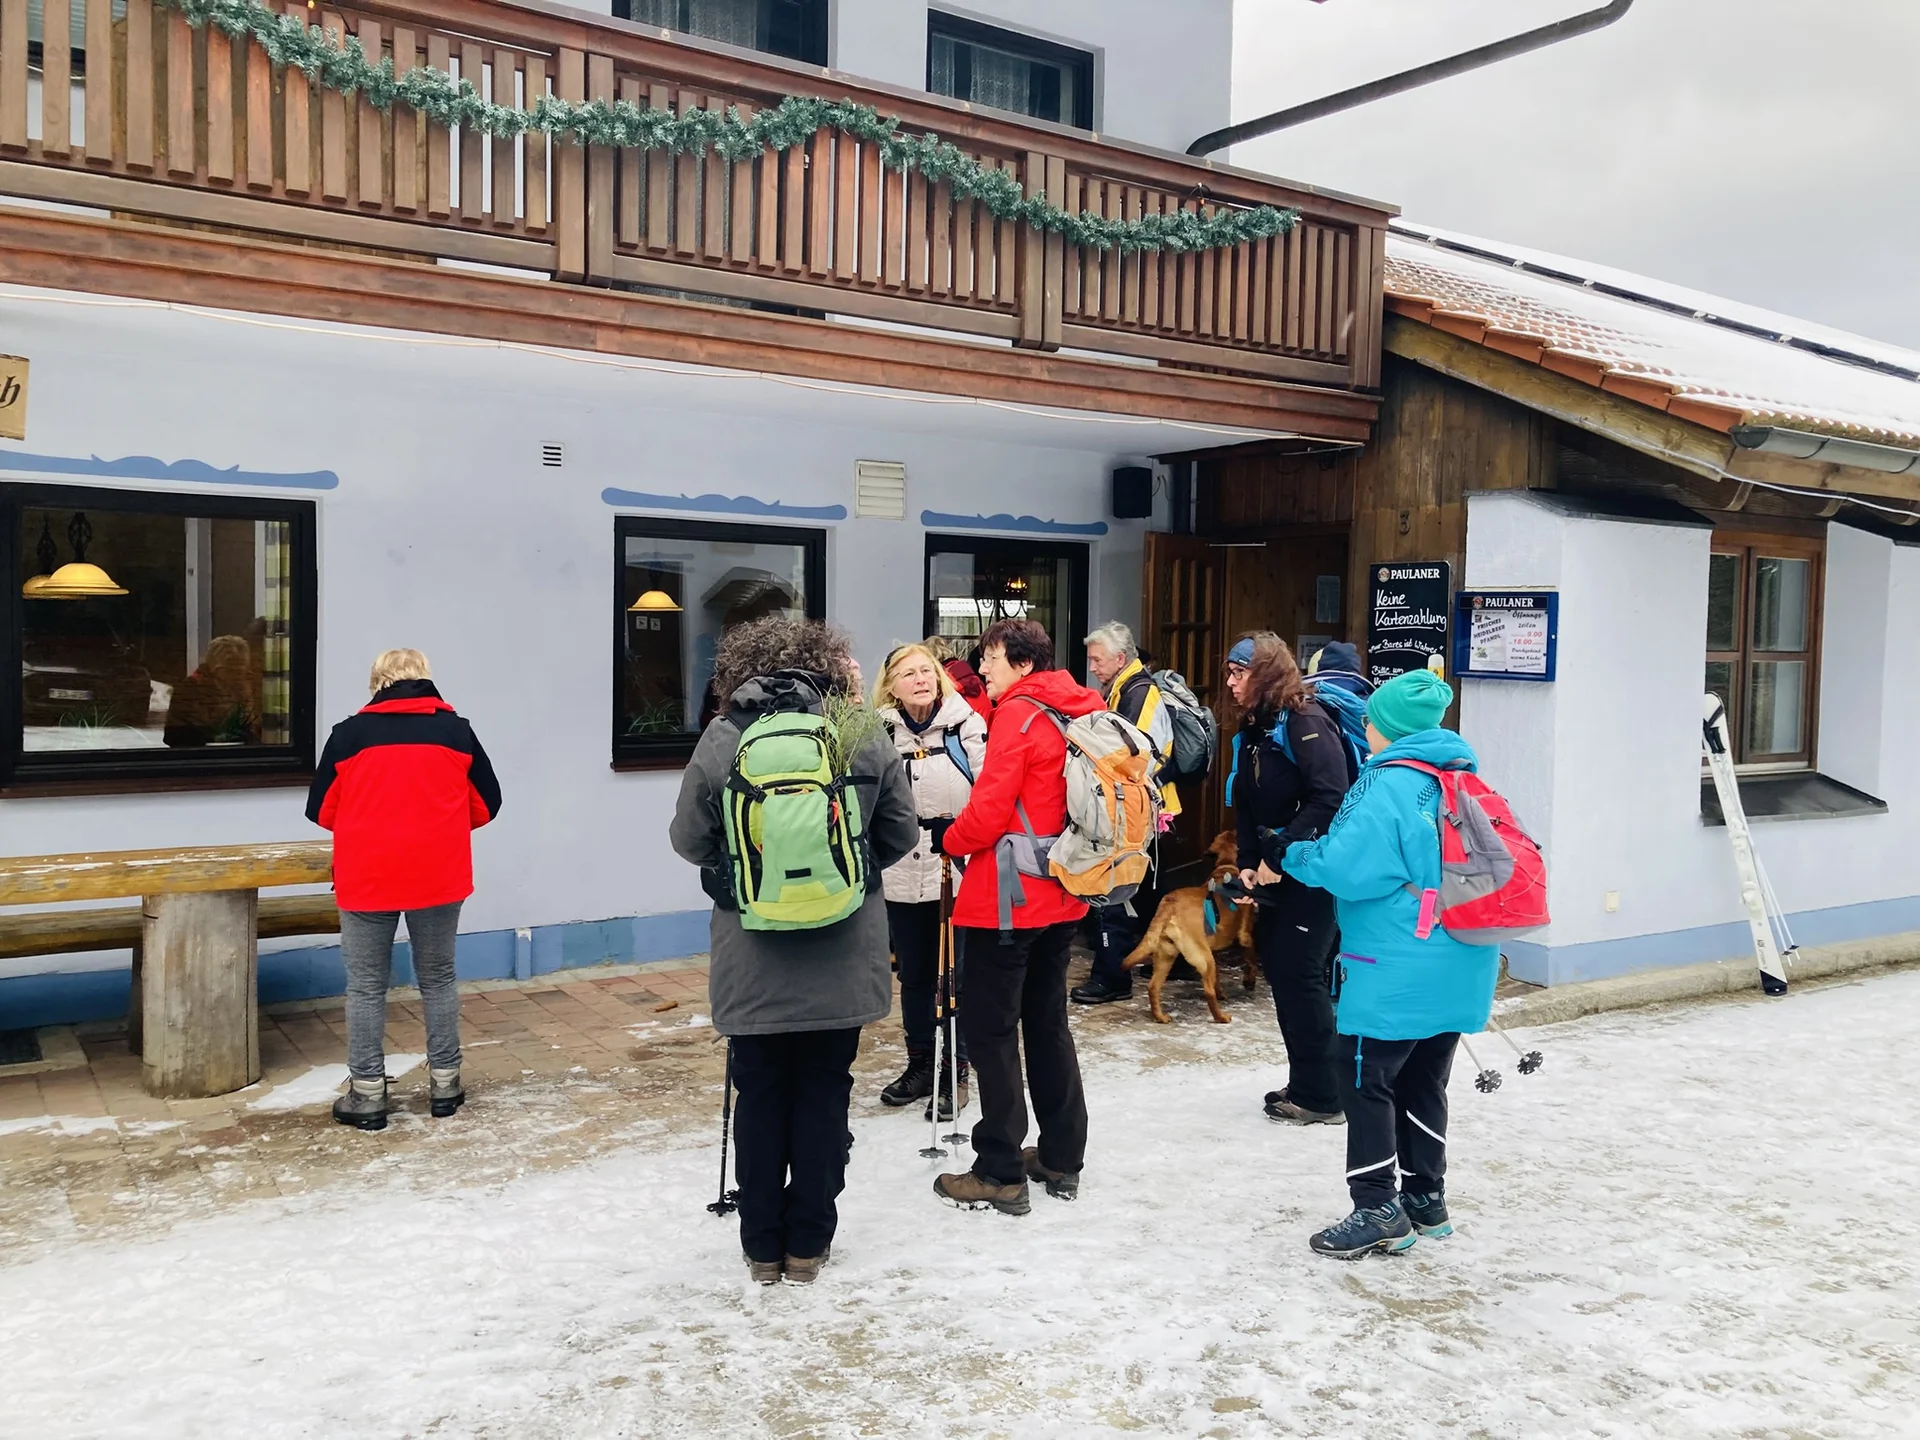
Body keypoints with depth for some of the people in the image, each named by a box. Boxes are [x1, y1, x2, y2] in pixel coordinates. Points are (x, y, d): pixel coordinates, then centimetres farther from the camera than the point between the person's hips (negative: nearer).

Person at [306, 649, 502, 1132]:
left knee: (366, 986, 8)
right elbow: (485, 804, 7)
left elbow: (322, 810, 4)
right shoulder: (457, 731, 1)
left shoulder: (348, 734, -2)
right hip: (439, 876, 2)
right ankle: (444, 1085, 19)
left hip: (367, 878, -1)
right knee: (438, 979, 14)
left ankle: (368, 1095, 11)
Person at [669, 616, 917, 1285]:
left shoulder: (721, 740, -7)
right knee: (824, 1094, 13)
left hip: (752, 960, 0)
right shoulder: (863, 733, -6)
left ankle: (763, 1246, 23)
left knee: (759, 1097, 13)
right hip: (841, 958, 1)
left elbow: (689, 840, 0)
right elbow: (902, 831, 2)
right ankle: (809, 1243, 22)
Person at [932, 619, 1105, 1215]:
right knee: (1048, 1021, 17)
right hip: (1060, 896, 9)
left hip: (1007, 897, -9)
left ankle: (1000, 1174, 3)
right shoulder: (1079, 712, 10)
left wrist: (951, 840, 0)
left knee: (989, 1030, -1)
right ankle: (1062, 1159, 24)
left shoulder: (1018, 715, -14)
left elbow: (988, 811, -18)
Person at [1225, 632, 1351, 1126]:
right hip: (1276, 875, 9)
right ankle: (1304, 1085, 24)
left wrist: (1280, 855, -23)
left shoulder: (1305, 722, -16)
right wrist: (1248, 863, 3)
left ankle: (1320, 1096, 5)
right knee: (1278, 969, 12)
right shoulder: (1252, 730, 12)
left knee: (1299, 974, -6)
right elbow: (1246, 806, 15)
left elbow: (1330, 798, -25)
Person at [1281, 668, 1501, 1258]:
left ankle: (1378, 1210, 2)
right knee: (1424, 1080, 18)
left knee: (1364, 1077, 0)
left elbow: (1347, 869, -19)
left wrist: (1295, 854, -1)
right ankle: (1426, 1199, 27)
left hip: (1400, 967, -9)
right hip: (1460, 966, 9)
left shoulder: (1388, 784, -16)